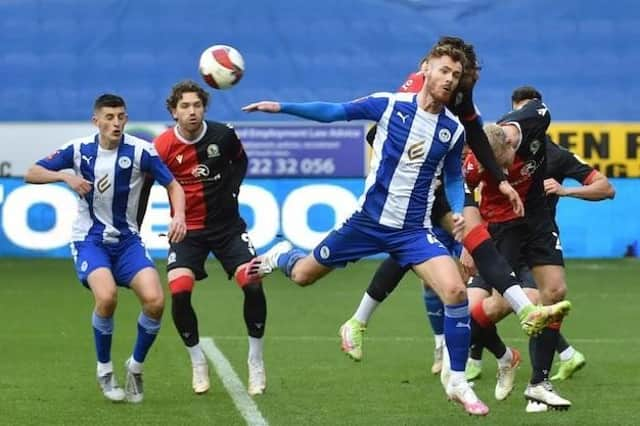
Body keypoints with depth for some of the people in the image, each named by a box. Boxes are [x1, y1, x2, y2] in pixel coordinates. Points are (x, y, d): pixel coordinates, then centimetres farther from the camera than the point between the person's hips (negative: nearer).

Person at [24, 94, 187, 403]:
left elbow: (173, 186, -1)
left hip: (127, 240, 1)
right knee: (106, 295, -30)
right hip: (89, 240, -1)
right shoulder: (79, 149, -5)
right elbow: (31, 174, -1)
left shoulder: (140, 151, -8)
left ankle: (136, 366, 7)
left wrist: (178, 215, -21)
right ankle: (104, 371, -6)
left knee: (155, 300, -21)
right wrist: (65, 176, -19)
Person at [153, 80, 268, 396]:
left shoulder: (223, 135, -9)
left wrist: (233, 187, 2)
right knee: (179, 292, -20)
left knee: (252, 284, -16)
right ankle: (197, 362, 4)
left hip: (227, 225, 1)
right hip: (187, 230, -1)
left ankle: (256, 362, 5)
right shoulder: (162, 146, -13)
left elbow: (240, 160, 15)